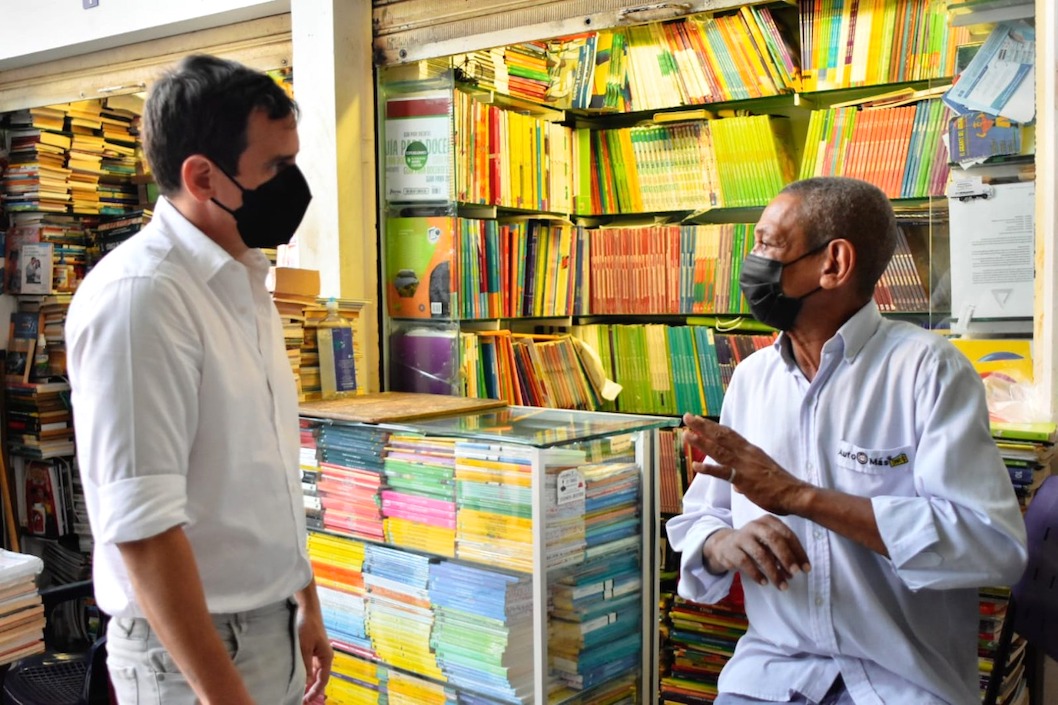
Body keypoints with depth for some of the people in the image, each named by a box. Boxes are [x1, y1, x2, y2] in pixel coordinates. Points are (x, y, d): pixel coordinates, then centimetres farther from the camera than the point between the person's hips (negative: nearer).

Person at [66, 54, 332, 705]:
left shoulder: (244, 282, 7)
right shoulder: (139, 297, -21)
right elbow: (142, 526, -24)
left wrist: (307, 604, 16)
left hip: (275, 625, 8)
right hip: (193, 646, -8)